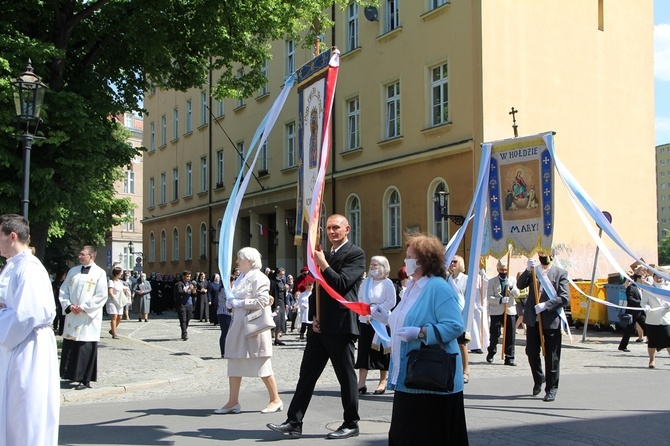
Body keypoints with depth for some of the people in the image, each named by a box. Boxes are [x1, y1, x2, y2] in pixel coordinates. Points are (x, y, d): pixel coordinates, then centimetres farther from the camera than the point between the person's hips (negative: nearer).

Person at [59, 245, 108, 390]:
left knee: (86, 349, -4)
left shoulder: (99, 273, -3)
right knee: (70, 348, 6)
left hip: (88, 317, -5)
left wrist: (84, 307, -13)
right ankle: (72, 375, 17)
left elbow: (101, 296, -8)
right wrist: (69, 305, -4)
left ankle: (85, 379, 2)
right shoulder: (73, 271, 12)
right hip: (72, 316, 5)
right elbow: (63, 290, 12)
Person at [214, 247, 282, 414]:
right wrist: (231, 303, 7)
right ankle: (233, 402, 14)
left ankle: (276, 400, 10)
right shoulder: (241, 278, 16)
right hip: (238, 325, 9)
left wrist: (239, 303, -17)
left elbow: (262, 301, -21)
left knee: (262, 365, -2)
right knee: (234, 364, 8)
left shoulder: (259, 278, -11)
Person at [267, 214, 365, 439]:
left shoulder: (355, 254, -5)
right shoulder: (325, 256, 19)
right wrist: (314, 317, 8)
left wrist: (323, 264, -16)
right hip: (320, 326, 8)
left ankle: (351, 424, 14)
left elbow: (342, 284, -17)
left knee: (346, 376, 2)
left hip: (340, 326, -8)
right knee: (307, 374, 6)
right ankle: (294, 422, 9)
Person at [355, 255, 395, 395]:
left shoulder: (387, 283, -4)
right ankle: (361, 383, 3)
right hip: (365, 321, 4)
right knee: (363, 351, 2)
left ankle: (383, 382, 14)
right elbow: (359, 298, 9)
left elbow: (391, 302, -10)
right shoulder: (366, 281, 8)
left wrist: (375, 310, -15)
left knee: (381, 351, 3)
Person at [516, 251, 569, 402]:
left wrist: (545, 305, -18)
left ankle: (551, 389, 13)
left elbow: (564, 298, -10)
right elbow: (520, 285, -3)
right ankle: (538, 380, 32)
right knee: (531, 352, 8)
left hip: (551, 320, -3)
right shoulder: (533, 270, 11)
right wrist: (528, 270, -17)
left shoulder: (560, 273, -1)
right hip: (533, 319, 4)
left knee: (551, 356, 2)